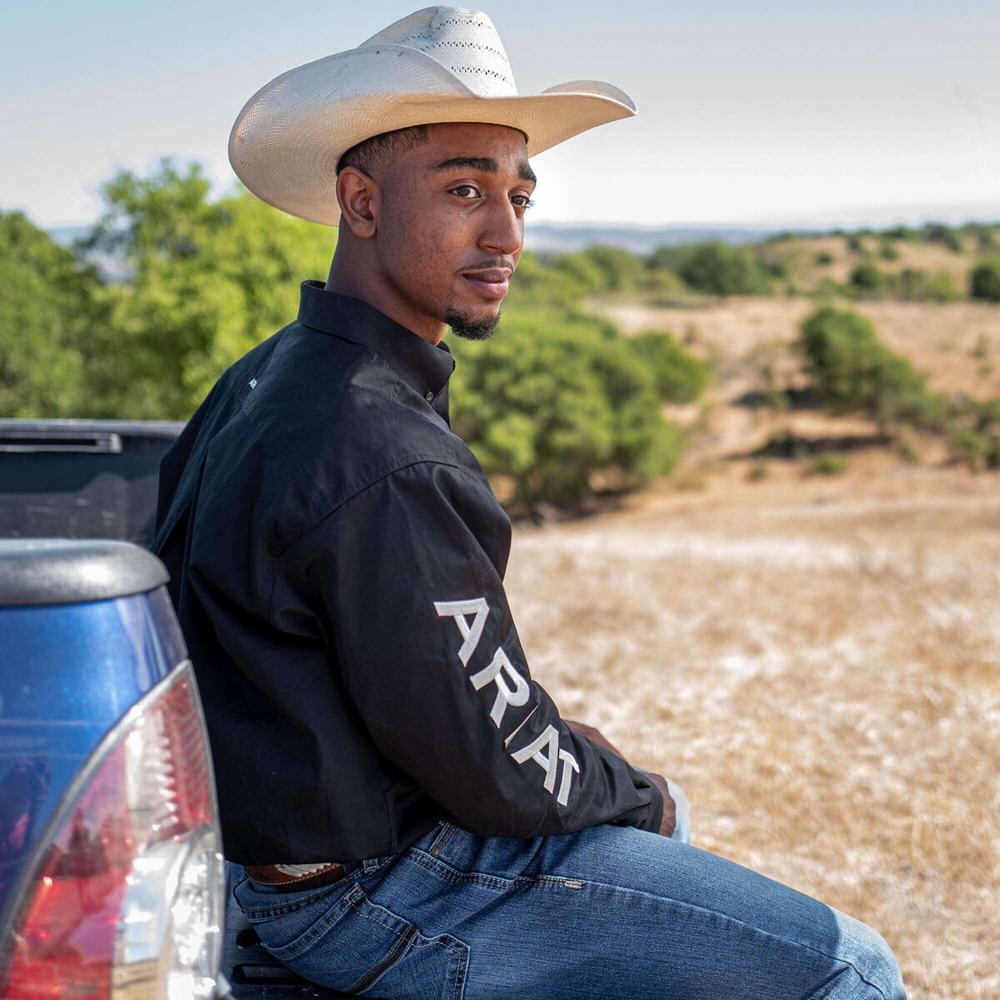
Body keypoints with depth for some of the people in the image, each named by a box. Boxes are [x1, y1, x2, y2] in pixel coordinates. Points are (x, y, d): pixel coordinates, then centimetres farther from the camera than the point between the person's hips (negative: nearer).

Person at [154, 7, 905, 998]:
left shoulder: (263, 381, 4)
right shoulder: (381, 461, -29)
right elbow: (497, 772, -23)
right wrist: (628, 794, -1)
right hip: (378, 899, -10)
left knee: (658, 806, 32)